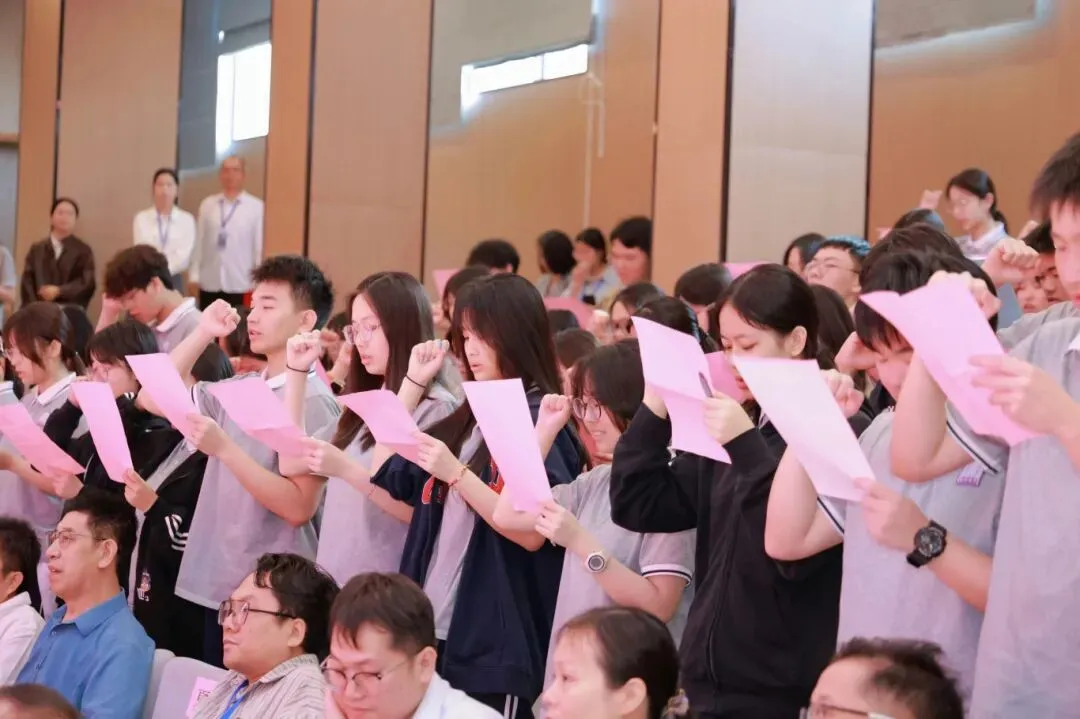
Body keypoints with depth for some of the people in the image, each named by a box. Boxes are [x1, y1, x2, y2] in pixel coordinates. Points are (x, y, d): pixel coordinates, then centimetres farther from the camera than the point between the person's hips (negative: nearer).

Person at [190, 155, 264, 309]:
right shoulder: (207, 205, 6)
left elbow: (260, 246, -1)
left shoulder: (256, 207, -3)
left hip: (240, 285, -3)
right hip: (209, 284, 3)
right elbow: (198, 242, 7)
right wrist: (194, 276, 6)